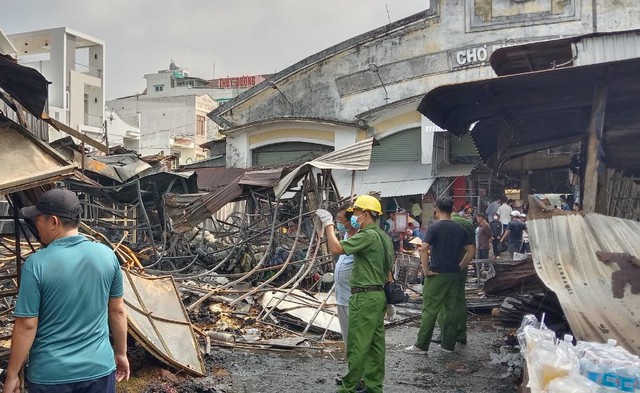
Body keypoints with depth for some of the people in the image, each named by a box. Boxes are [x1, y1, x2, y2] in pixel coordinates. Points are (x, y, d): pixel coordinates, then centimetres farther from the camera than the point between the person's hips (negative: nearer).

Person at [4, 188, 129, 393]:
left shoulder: (36, 264, -16)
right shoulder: (107, 255, -6)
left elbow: (26, 325, -12)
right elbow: (118, 311, 3)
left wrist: (12, 375, 0)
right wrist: (121, 353, 15)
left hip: (50, 374, -2)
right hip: (98, 367, 2)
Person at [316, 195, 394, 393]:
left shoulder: (367, 235, -17)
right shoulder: (383, 236, 14)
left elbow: (336, 249, -25)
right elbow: (388, 270, 17)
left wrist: (328, 224, -14)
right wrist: (389, 299, 21)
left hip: (365, 297, -10)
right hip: (379, 295, 10)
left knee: (357, 345, -2)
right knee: (375, 343, 12)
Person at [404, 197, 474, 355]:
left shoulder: (434, 227, -10)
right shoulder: (460, 229, 6)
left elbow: (424, 249, -21)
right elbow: (471, 250, 8)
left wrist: (426, 269, -14)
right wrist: (461, 266, 13)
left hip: (437, 274, -5)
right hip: (454, 274, 5)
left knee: (430, 310, -1)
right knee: (451, 309, 10)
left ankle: (421, 346, 2)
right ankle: (448, 344, 17)